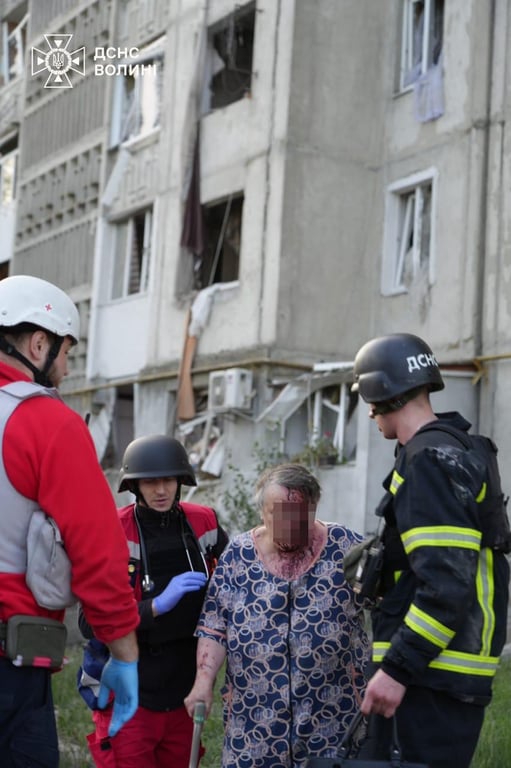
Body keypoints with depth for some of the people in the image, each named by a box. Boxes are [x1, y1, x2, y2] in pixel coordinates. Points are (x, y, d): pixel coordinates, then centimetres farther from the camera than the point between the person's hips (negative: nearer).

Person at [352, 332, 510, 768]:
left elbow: (446, 584, -23)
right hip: (435, 670, 10)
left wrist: (398, 668, -22)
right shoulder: (460, 451, 16)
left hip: (432, 677, -10)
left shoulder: (427, 462, -15)